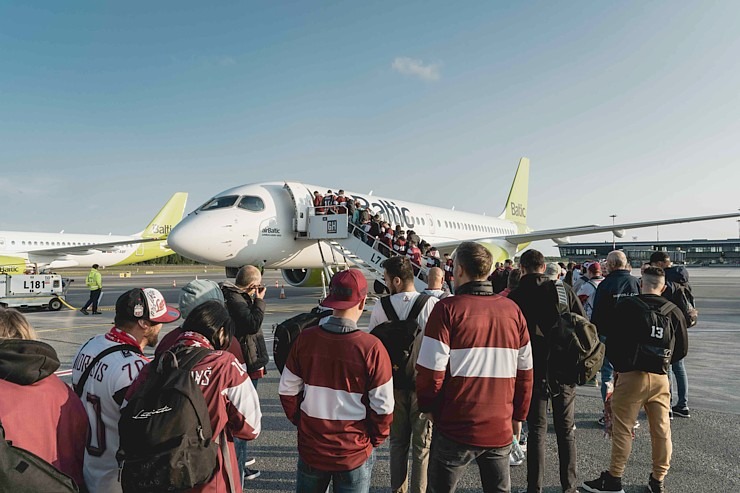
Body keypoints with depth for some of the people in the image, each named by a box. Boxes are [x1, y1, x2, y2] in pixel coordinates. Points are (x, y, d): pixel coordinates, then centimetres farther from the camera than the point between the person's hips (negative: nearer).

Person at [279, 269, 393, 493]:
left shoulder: (305, 339, -12)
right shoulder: (371, 347, -21)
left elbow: (287, 391, -3)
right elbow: (383, 406, -15)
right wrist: (374, 440, 2)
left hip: (310, 448, 3)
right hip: (354, 454, -3)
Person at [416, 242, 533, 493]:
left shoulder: (448, 308, -13)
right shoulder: (512, 310, 1)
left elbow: (431, 372, -15)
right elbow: (525, 373, 6)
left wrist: (426, 407, 3)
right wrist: (518, 415, 17)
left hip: (456, 428, -4)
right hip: (501, 429, 4)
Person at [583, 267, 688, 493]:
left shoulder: (626, 307, -8)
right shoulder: (674, 312, 3)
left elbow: (613, 342, -7)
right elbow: (682, 349, 10)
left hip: (631, 376, -4)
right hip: (661, 379, 4)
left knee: (622, 430, 5)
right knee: (661, 431, 15)